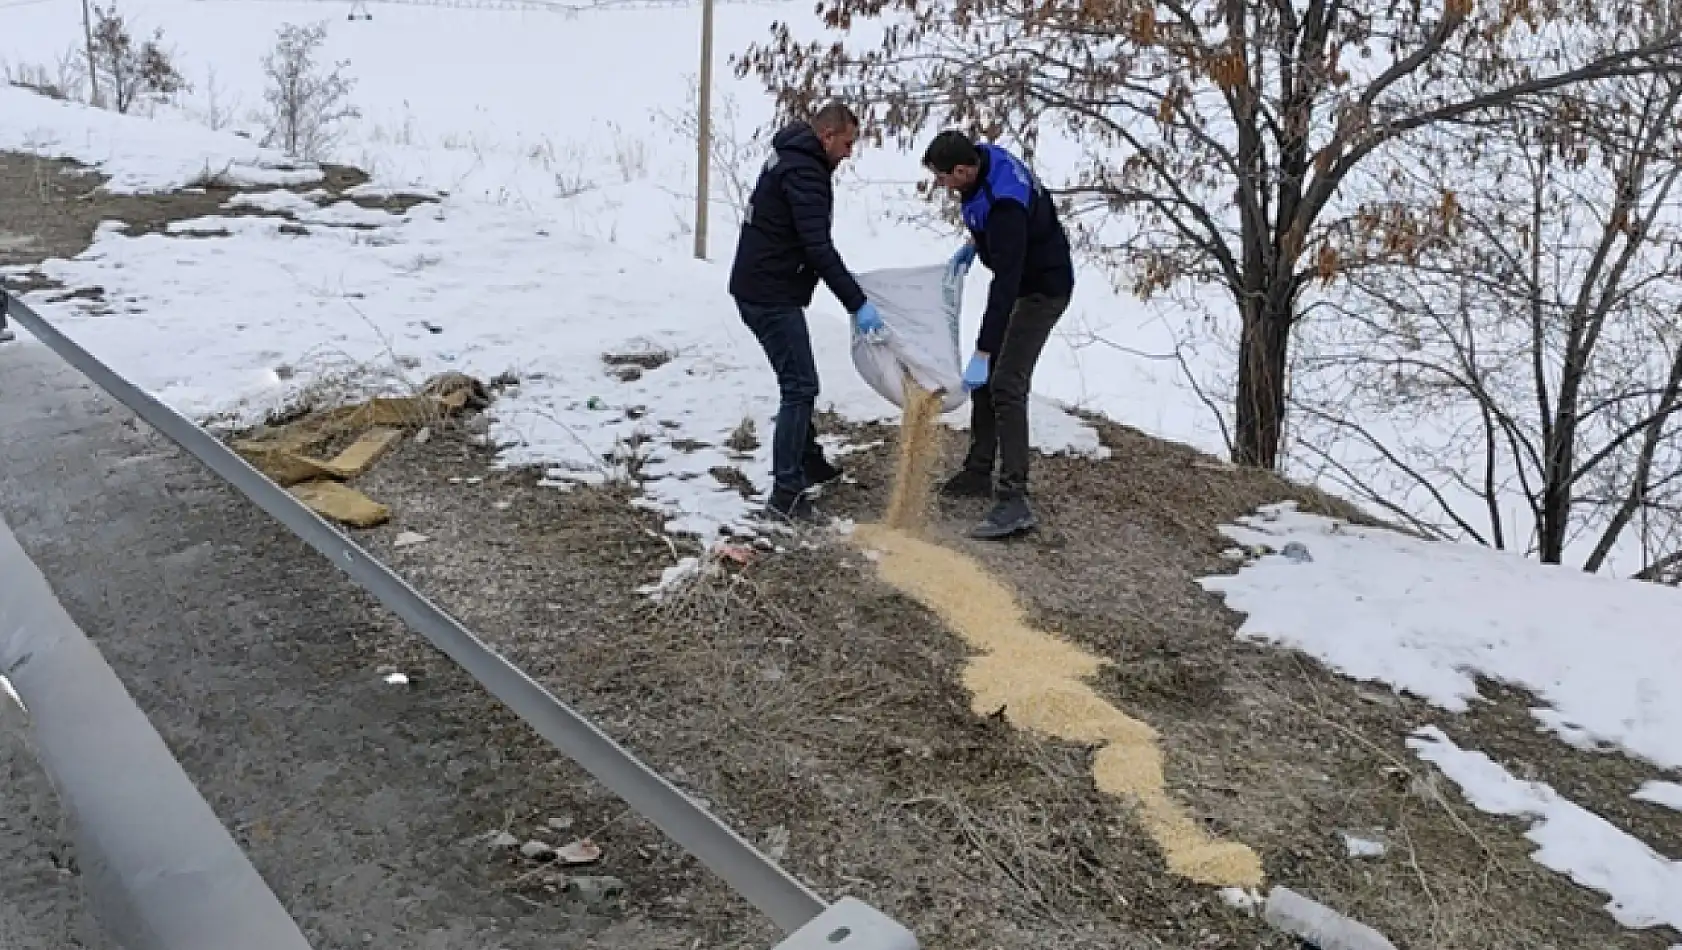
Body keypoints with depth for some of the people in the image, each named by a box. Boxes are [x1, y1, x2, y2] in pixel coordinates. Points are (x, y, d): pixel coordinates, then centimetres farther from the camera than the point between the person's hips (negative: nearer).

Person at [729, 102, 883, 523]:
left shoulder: (793, 157, 15)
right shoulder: (804, 172, -19)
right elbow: (818, 247, -27)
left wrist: (846, 286, 24)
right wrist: (857, 303, -26)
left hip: (760, 288, 11)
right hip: (772, 295, -11)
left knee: (798, 381, 21)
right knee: (800, 387, -9)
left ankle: (809, 461, 35)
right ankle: (786, 491, -6)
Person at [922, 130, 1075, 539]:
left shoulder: (1006, 205, -35)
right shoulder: (985, 157, -7)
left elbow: (1005, 284, -38)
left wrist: (982, 353, -38)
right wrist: (975, 244, 6)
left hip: (1043, 288, -10)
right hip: (1020, 278, 10)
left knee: (1006, 386, -18)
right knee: (985, 380, 12)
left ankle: (1015, 501, -19)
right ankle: (978, 473, 24)